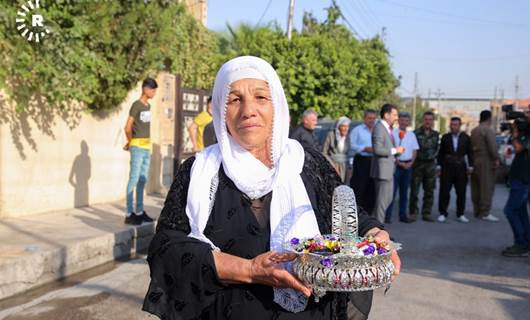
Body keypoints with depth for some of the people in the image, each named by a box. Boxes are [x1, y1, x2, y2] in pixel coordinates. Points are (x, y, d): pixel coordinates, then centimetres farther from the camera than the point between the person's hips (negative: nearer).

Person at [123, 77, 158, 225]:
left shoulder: (148, 106, 14)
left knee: (143, 180, 11)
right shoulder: (136, 105, -10)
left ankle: (139, 212, 19)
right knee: (134, 179, -7)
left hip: (146, 147, 8)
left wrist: (131, 142, 7)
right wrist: (130, 142, 2)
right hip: (137, 147, -8)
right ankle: (129, 214, -4)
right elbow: (128, 127, -12)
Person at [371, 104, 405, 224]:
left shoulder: (387, 128, 16)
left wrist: (397, 150, 8)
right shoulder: (379, 128, -15)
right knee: (382, 200, -3)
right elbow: (377, 149, -24)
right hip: (382, 170, -10)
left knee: (388, 199, 16)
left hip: (389, 169, 10)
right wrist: (395, 150, -17)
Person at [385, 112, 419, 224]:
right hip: (396, 164, -5)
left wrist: (411, 162, -1)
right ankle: (388, 216, -4)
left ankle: (403, 215, 17)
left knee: (404, 192, 11)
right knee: (392, 191, -7)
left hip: (408, 165, 5)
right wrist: (398, 163, -14)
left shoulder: (411, 135, 13)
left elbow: (414, 150, 14)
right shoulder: (393, 133, -5)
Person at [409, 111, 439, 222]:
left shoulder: (436, 134, 10)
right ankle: (413, 212, 10)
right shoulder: (416, 133, -5)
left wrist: (433, 156, 5)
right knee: (414, 189, -1)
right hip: (418, 164, -4)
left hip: (430, 164, 4)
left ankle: (426, 213, 13)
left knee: (429, 191, 6)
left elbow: (436, 148, 17)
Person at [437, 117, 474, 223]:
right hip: (447, 167, -1)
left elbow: (470, 153, 6)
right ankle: (443, 213, 9)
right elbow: (441, 153, 5)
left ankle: (460, 214, 15)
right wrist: (439, 166, 0)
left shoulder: (466, 138, 4)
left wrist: (470, 166, -1)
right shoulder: (445, 137, 4)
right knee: (444, 191, -1)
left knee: (461, 193, 4)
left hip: (461, 168, 1)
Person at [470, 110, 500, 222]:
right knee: (487, 187, -6)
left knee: (476, 187, 10)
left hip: (475, 161, 8)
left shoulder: (473, 131, 15)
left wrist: (472, 161, 17)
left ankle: (477, 211, 16)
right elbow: (492, 146, -17)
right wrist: (496, 159, -11)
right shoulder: (488, 130, -9)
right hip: (486, 161, -8)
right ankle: (485, 213, -8)